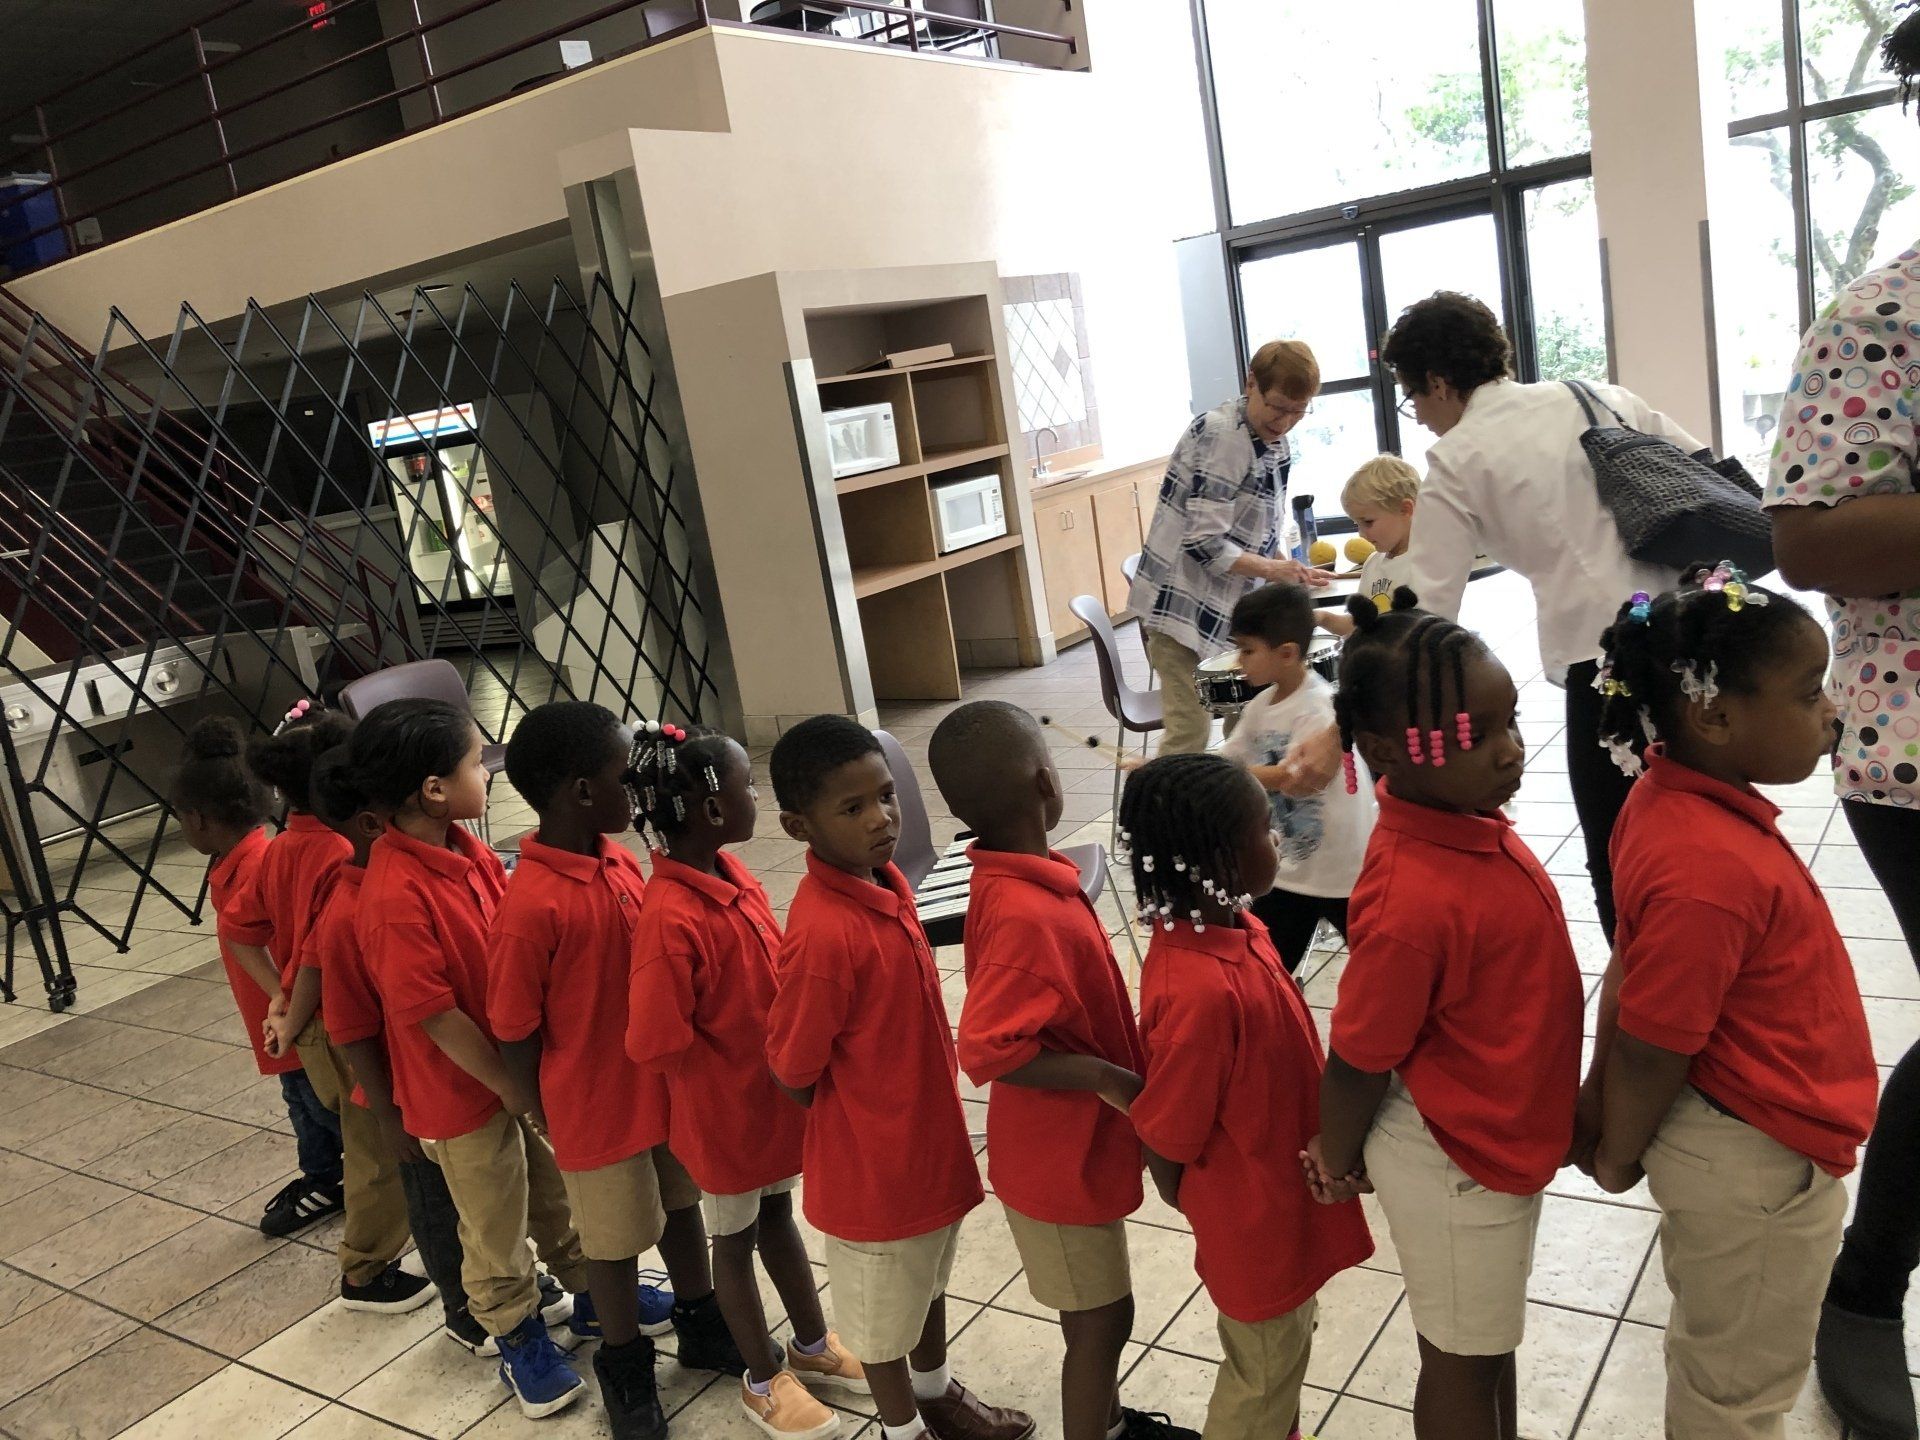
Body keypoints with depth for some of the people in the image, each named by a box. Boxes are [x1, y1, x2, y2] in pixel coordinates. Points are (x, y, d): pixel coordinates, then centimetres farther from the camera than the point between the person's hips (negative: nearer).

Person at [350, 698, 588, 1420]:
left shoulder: (468, 850, -5)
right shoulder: (395, 896, -30)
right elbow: (432, 1013, -25)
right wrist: (510, 1087, -16)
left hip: (520, 1067, 7)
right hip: (465, 1095, -7)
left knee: (555, 1193, 26)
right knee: (495, 1232, 16)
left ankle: (590, 1290, 47)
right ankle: (520, 1340, 38)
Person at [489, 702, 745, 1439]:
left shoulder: (620, 860, -5)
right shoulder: (530, 906, -28)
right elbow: (514, 1033, -18)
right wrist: (547, 1116, -7)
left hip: (663, 1080, 6)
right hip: (597, 1105, -6)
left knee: (680, 1204, 23)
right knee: (615, 1237, 15)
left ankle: (701, 1324, 46)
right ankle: (625, 1367, 38)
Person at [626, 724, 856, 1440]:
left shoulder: (733, 874, -6)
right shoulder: (670, 919, -31)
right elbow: (658, 1042, -26)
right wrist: (736, 1077, -13)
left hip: (773, 1092, 7)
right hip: (724, 1109, -7)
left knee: (777, 1214, 24)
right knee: (736, 1238, 15)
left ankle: (813, 1344, 44)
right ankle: (764, 1379, 36)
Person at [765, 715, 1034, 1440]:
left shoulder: (885, 882, -6)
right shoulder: (823, 932, -33)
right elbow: (793, 1069, -23)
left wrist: (929, 1108, 9)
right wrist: (866, 1111, -6)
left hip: (926, 1128, 8)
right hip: (871, 1156, -8)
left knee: (927, 1275, 29)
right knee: (883, 1304, 17)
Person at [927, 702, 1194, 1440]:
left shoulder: (1016, 880, -3)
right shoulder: (1026, 915, -32)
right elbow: (987, 1049, -32)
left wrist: (1120, 1074, 9)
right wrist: (1115, 1081, -25)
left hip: (1078, 1144, 9)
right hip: (1061, 1157, -9)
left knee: (1100, 1311, 27)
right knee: (1100, 1319, 10)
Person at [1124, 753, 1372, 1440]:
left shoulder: (1228, 925, -10)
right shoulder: (1201, 990, -37)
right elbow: (1162, 1139, -25)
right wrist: (1207, 1215, -8)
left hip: (1281, 1199, 8)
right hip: (1257, 1224, -8)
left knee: (1282, 1356, 31)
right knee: (1261, 1377, 19)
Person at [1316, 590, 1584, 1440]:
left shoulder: (1468, 821, -8)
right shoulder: (1414, 904, -35)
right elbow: (1357, 1066, -23)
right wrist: (1336, 1165, -6)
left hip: (1500, 1138, 8)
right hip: (1453, 1161, -8)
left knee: (1490, 1338, 28)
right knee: (1463, 1357, 16)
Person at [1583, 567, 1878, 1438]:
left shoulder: (1678, 793, -8)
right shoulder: (1709, 872, -35)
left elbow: (1640, 967, 2)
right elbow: (1647, 1051, -26)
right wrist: (1618, 1159, -8)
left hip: (1734, 1136, 8)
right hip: (1754, 1160, -8)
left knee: (1716, 1357, 30)